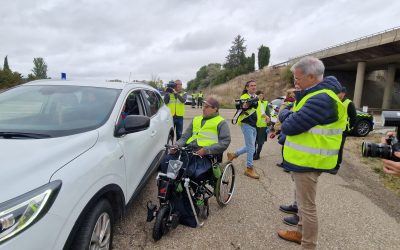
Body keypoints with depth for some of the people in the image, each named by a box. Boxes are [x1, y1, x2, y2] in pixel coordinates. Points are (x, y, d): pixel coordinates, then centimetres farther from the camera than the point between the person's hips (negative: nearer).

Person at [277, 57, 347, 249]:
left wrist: (284, 114, -5)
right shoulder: (317, 94, 11)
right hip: (304, 159, 10)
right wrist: (289, 114, -7)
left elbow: (290, 126, -25)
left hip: (308, 161, -10)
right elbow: (298, 117, 13)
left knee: (307, 206, 4)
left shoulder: (322, 99, -25)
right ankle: (302, 233, 41)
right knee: (302, 201, 23)